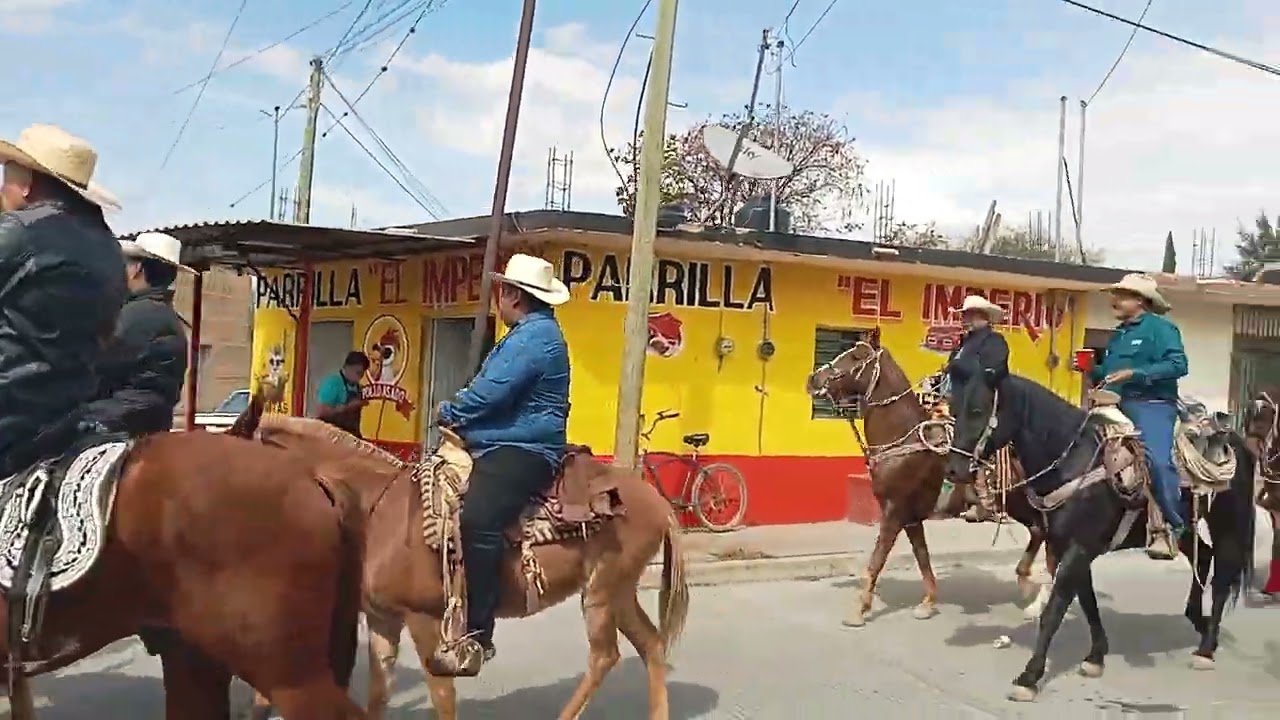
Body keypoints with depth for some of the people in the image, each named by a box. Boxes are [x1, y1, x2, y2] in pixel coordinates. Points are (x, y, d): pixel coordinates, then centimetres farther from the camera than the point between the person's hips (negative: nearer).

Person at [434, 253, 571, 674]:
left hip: (521, 452, -12)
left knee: (476, 522, -30)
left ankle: (477, 636, -31)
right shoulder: (533, 332, 21)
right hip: (507, 447, 12)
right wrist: (460, 417, 14)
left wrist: (449, 413, -4)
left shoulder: (533, 337, -16)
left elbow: (489, 392, -22)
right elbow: (498, 389, 28)